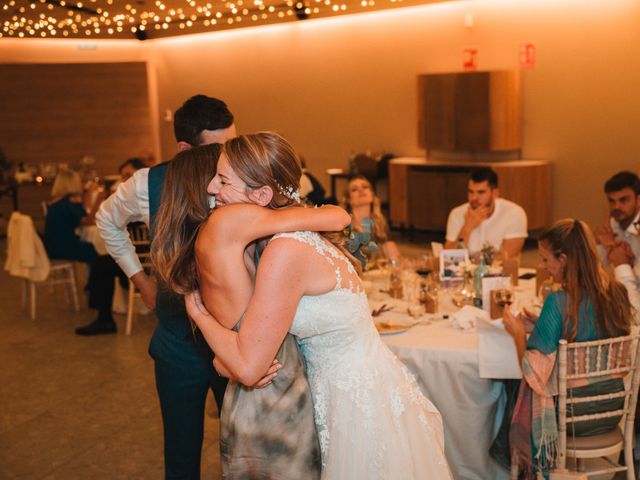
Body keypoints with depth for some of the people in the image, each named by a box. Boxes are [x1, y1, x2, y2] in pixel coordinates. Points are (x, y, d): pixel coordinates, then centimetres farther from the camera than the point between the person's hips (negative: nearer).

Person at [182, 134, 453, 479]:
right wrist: (226, 357, -11)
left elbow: (248, 367, -24)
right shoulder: (298, 235, 0)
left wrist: (198, 313, -10)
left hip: (360, 401, -8)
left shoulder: (285, 252, -27)